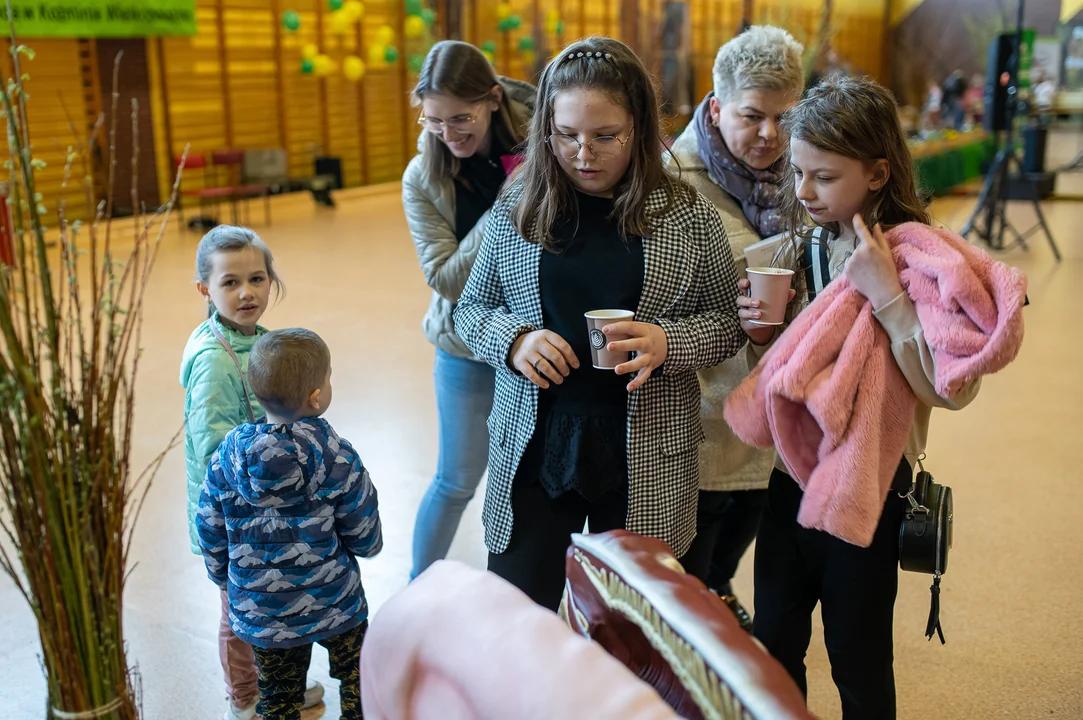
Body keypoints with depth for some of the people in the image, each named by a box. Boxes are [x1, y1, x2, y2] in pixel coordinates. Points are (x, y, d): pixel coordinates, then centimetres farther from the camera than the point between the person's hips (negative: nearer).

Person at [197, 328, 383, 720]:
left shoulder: (229, 453, -13)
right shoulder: (337, 457, -21)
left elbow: (211, 532, -2)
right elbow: (365, 538, -11)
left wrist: (225, 578, 16)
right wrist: (368, 544, 14)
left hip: (260, 611, 3)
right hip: (334, 604, -2)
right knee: (358, 678, 24)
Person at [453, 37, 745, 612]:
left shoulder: (687, 215, -3)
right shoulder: (516, 210, 0)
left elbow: (727, 322, 3)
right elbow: (471, 309, 8)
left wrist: (667, 343, -17)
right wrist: (514, 340, -13)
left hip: (646, 452, 0)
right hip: (532, 443, 1)